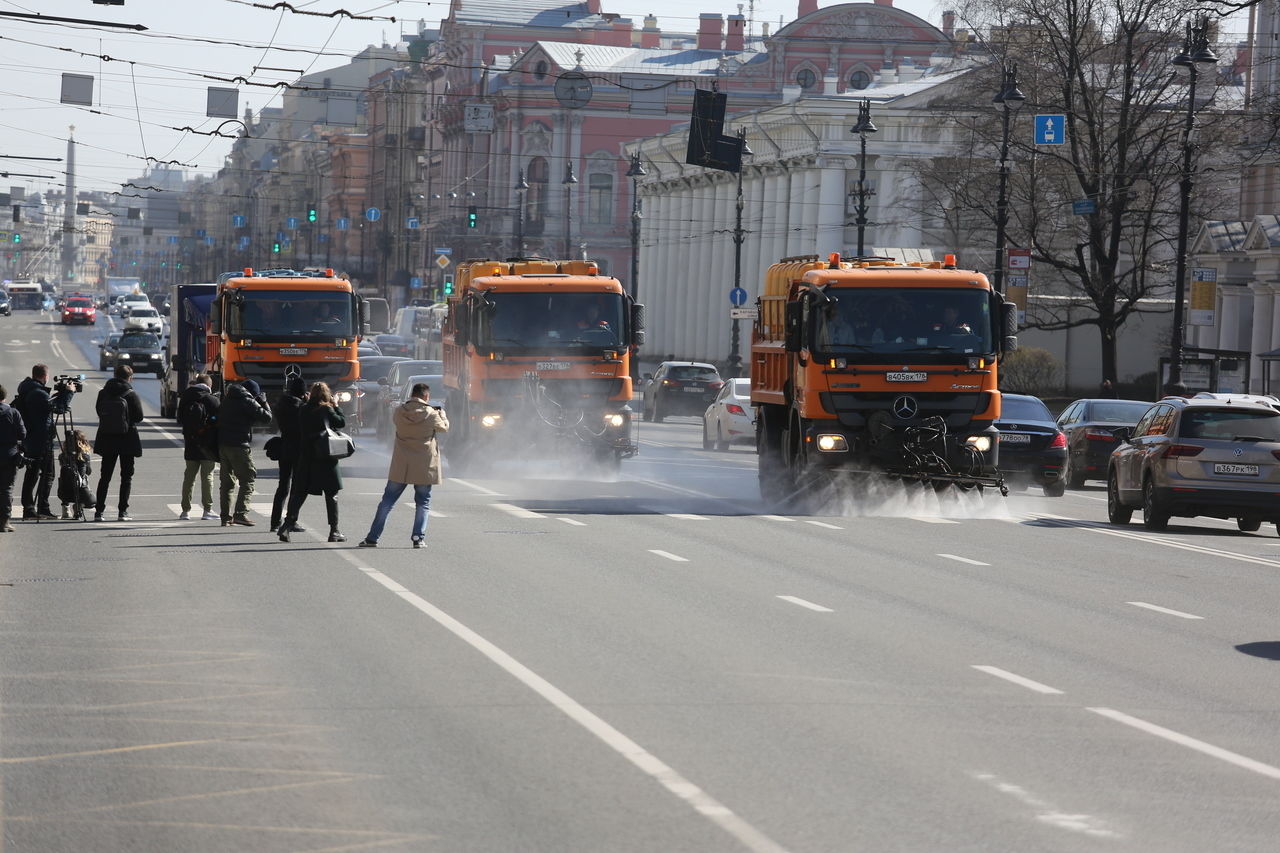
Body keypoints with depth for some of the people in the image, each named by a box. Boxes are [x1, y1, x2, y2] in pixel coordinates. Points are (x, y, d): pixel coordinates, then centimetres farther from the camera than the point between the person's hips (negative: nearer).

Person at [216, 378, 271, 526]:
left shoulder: (226, 399, 14)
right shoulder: (248, 402, -9)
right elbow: (266, 418, -9)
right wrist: (263, 402, 5)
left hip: (223, 445, 7)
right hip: (240, 446, -7)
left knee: (226, 481, 12)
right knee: (247, 480, -3)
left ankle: (226, 517, 11)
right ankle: (241, 513, -16)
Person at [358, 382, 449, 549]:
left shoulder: (400, 412, -5)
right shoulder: (431, 414, -9)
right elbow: (444, 428, 8)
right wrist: (442, 413, 29)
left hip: (400, 466, 2)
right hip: (424, 466, -2)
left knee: (387, 501, 9)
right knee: (423, 503, 10)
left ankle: (372, 537, 9)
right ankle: (418, 538, 1)